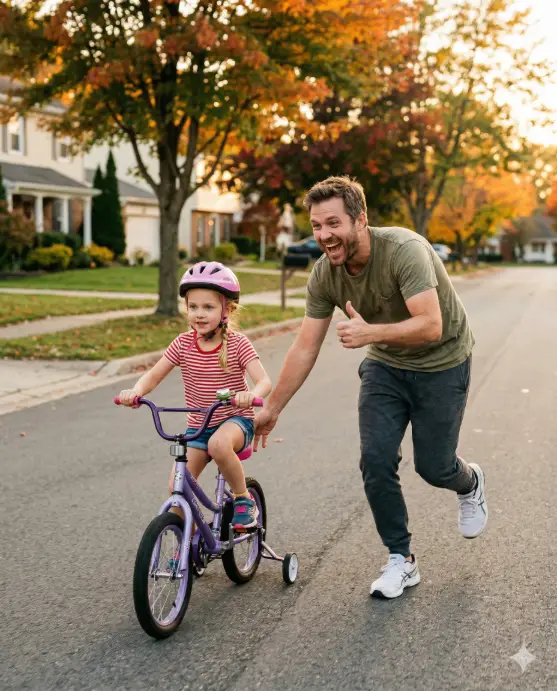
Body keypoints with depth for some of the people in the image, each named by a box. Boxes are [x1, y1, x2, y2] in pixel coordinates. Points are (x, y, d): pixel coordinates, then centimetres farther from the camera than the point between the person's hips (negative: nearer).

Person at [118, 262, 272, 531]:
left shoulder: (237, 344, -12)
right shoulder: (183, 343, -4)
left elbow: (264, 381, -21)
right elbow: (154, 375, -1)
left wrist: (251, 395, -45)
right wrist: (135, 391, -24)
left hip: (235, 420, -3)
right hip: (198, 425, 4)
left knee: (219, 444, -38)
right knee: (177, 488, -11)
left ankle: (244, 500, -12)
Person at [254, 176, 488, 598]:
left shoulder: (404, 250, -31)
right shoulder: (324, 274, -15)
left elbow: (430, 325, -38)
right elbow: (305, 348, -8)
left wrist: (371, 332, -52)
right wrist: (272, 409, -5)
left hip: (440, 362, -4)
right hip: (386, 365, 4)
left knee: (433, 467, 2)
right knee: (376, 462, -8)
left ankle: (470, 484, 40)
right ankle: (402, 561, 10)